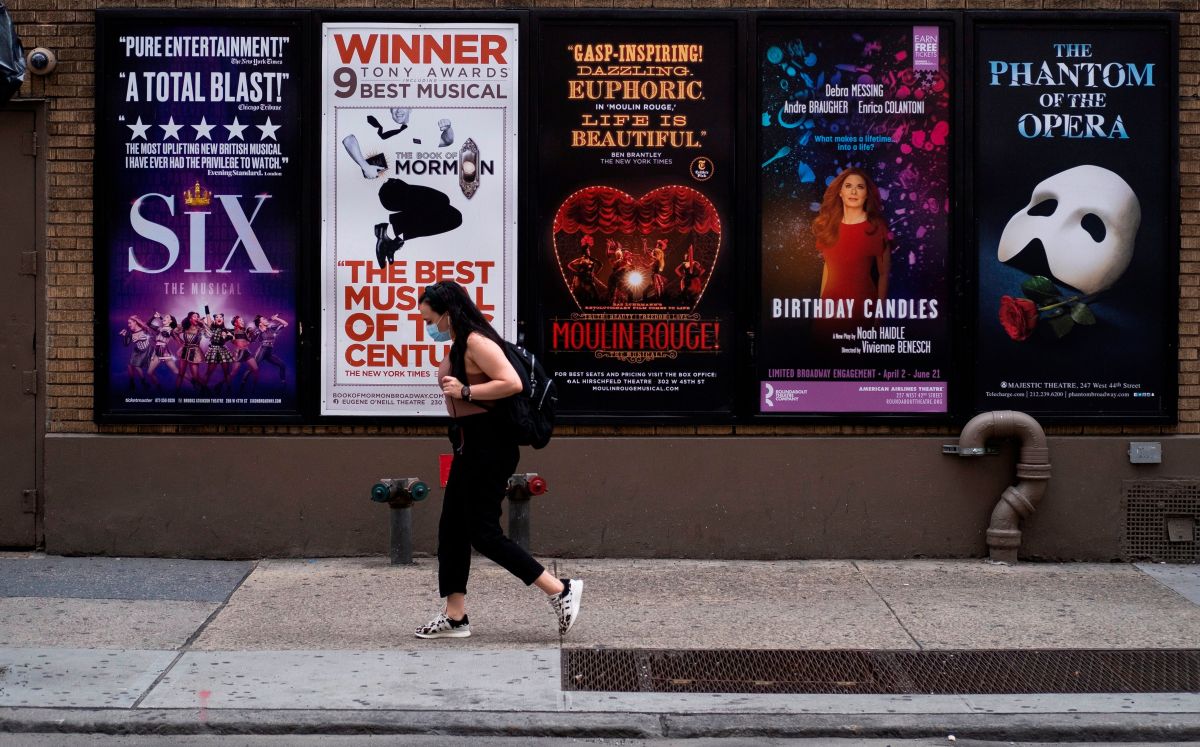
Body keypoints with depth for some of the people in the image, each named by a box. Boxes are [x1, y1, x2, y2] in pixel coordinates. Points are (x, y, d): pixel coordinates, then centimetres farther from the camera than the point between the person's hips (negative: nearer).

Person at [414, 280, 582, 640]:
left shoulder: (476, 342, -16)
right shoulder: (458, 346, 14)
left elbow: (512, 383, -26)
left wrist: (464, 391, -23)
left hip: (489, 445, -11)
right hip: (470, 445, 11)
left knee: (483, 533, -9)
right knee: (452, 529, 10)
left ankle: (561, 590, -4)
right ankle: (454, 617, 15)